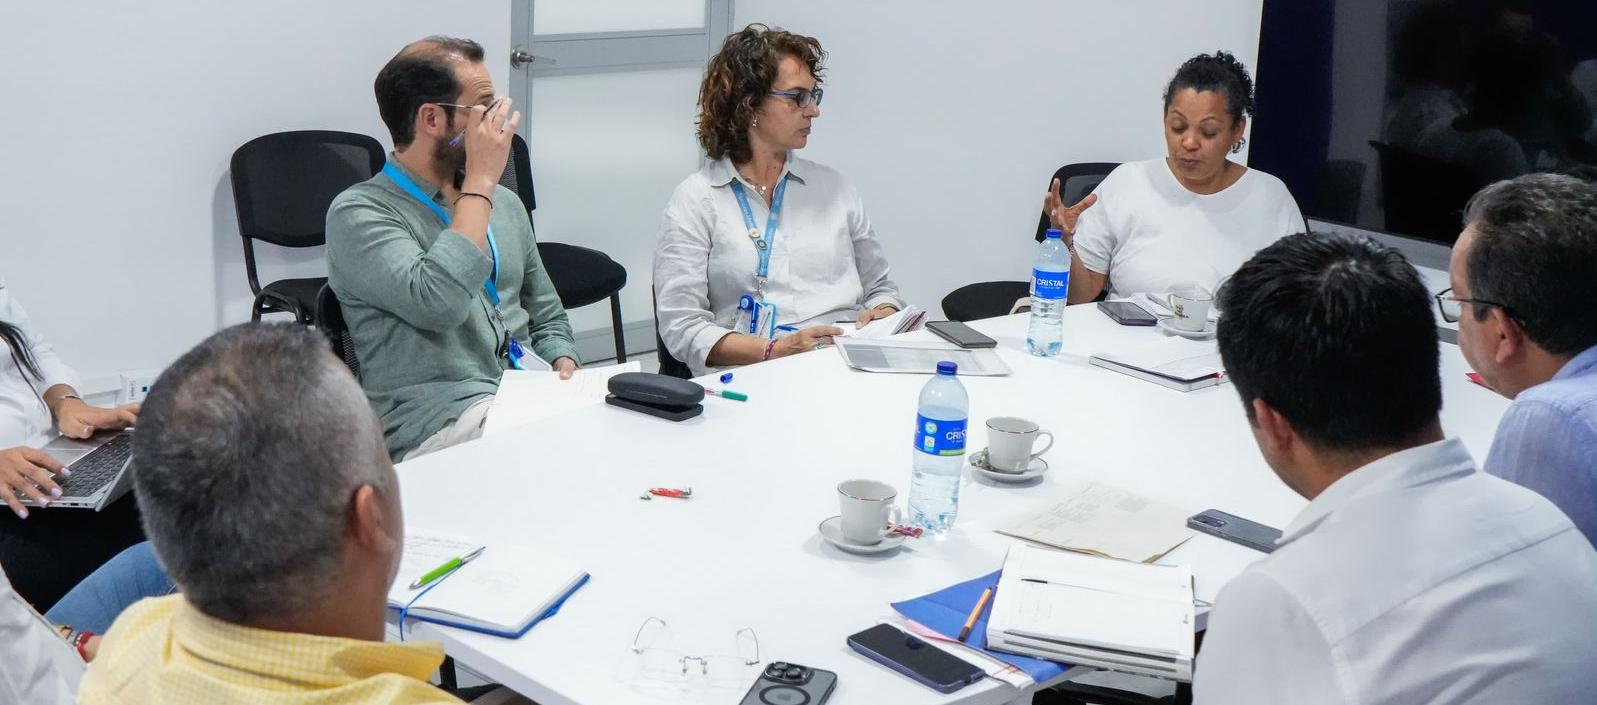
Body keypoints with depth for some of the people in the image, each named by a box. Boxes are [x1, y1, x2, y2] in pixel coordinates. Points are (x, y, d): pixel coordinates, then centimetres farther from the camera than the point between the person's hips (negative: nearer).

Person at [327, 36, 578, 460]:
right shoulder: (358, 214, -4)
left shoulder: (505, 204, 20)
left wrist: (565, 370, 4)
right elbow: (437, 304, -22)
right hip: (439, 420, -7)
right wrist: (481, 181, -12)